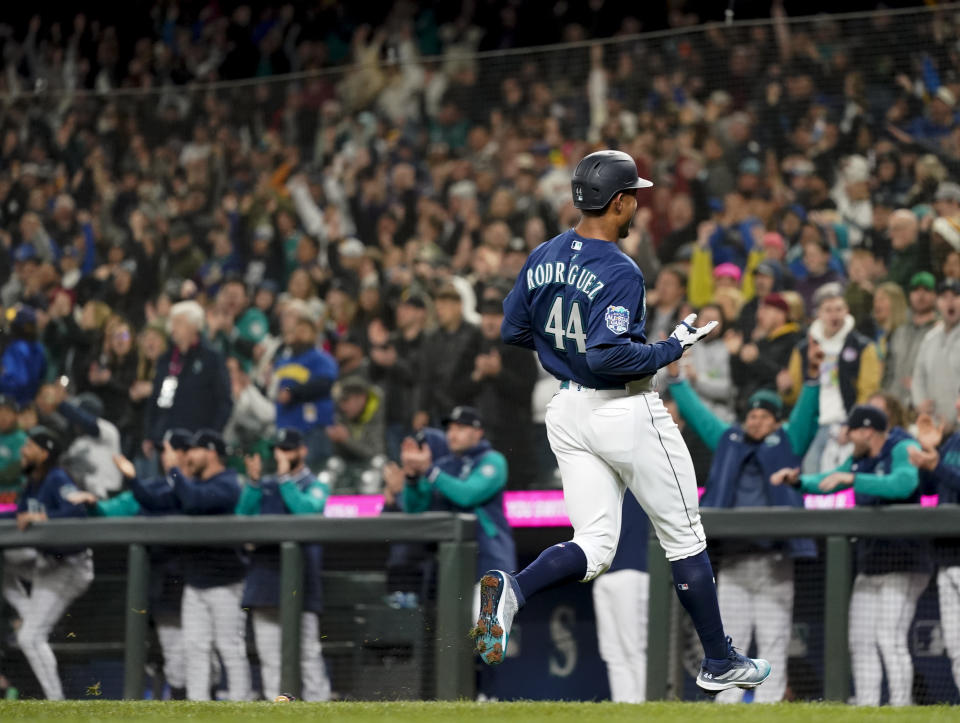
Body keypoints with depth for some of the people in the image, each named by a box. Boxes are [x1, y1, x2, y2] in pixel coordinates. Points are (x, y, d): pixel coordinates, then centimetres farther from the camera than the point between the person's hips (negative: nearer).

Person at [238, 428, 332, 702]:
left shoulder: (316, 487, 9)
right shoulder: (264, 486, 20)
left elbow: (306, 510, -12)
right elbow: (243, 515, 7)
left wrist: (285, 477, -8)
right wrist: (253, 481, -2)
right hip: (264, 571, 4)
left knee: (307, 648, -8)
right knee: (269, 652, 4)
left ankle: (317, 700, -7)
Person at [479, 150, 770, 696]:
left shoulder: (544, 257, 3)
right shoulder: (619, 273, -21)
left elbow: (513, 331, 10)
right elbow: (607, 356, -29)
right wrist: (672, 348, -16)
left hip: (568, 411, 7)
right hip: (627, 413, -7)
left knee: (594, 549, 8)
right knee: (685, 538, 9)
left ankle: (512, 589, -21)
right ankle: (720, 664, 19)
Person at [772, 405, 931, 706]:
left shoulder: (904, 450, -12)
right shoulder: (861, 459, 14)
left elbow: (903, 484, -31)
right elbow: (827, 483, 26)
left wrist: (851, 478, -32)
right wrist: (797, 479, 7)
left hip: (901, 565, -9)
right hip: (869, 565, 9)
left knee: (889, 639, -16)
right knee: (860, 641, 7)